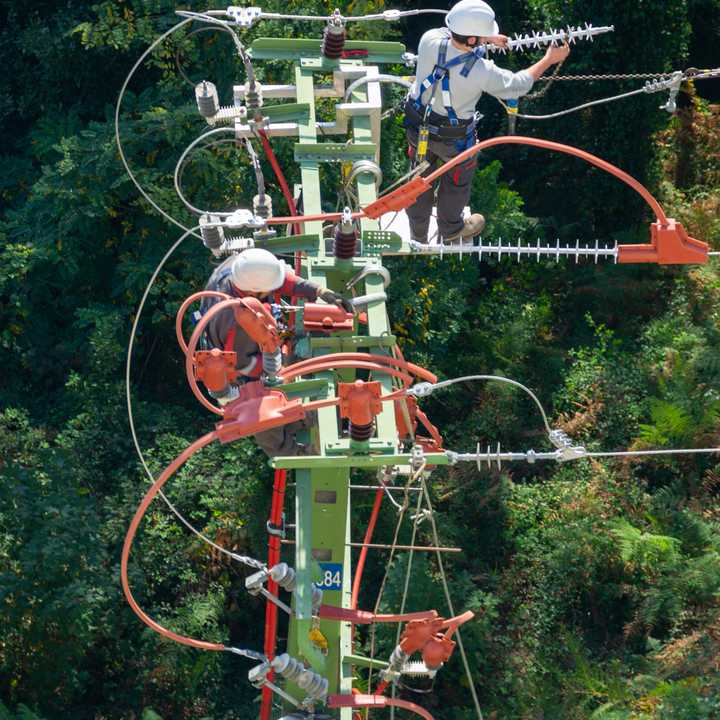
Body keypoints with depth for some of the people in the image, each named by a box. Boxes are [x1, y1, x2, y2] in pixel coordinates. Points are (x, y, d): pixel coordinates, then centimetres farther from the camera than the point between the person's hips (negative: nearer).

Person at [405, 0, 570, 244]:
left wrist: (488, 39, 11)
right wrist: (549, 59, -3)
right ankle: (451, 230, 52)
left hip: (418, 127, 4)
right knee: (456, 182, 26)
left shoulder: (430, 40, -26)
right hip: (453, 138, -4)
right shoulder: (482, 72, -35)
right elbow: (518, 85, -16)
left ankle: (417, 233, 48)